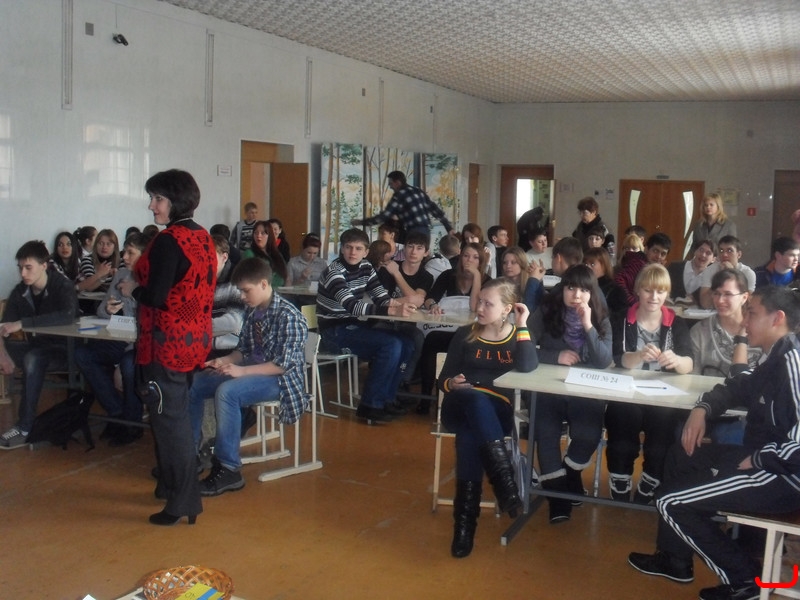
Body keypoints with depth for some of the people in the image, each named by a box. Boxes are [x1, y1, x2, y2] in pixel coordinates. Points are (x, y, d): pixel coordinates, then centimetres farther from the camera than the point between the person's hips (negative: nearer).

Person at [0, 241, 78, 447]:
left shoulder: (63, 286, -18)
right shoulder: (20, 291, -2)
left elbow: (68, 316, -39)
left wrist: (22, 323, -39)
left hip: (63, 350, -6)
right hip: (37, 346, 6)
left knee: (33, 358, -34)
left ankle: (25, 428, -28)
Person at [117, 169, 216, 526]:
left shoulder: (168, 241, -18)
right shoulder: (203, 237, 8)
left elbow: (155, 296, -23)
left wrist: (132, 289, -4)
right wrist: (144, 285, 15)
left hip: (167, 342, -9)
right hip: (194, 337, 9)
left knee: (169, 418, -1)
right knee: (175, 414, 20)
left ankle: (184, 502, 6)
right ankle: (173, 484, 33)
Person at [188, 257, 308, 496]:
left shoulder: (288, 316, -18)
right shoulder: (252, 312, 6)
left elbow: (285, 364, -23)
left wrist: (242, 371, -27)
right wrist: (224, 361, -5)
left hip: (280, 378, -9)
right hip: (251, 370, 9)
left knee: (227, 392, -33)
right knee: (195, 383, 1)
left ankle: (229, 470, -27)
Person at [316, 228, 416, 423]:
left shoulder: (366, 267, 4)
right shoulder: (334, 272, -20)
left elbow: (381, 297, 3)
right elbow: (352, 306, -34)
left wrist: (396, 303, -22)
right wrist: (392, 311, -43)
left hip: (353, 326, 8)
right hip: (335, 330, -8)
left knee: (406, 344, -5)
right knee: (391, 345, -24)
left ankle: (387, 398, 7)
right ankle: (370, 405, -14)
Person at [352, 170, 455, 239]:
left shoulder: (399, 196, -6)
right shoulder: (418, 191, 16)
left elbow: (384, 216, -10)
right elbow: (434, 209, 14)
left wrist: (361, 222, -3)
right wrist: (449, 227, 17)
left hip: (414, 232, -8)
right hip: (426, 230, 9)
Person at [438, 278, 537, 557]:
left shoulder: (517, 337, 10)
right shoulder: (465, 335, 12)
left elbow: (527, 367, -14)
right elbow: (443, 379, 10)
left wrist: (522, 326, -8)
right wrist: (451, 384, -13)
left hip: (498, 412, 0)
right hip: (461, 406, 1)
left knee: (469, 432, -37)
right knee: (475, 399, -38)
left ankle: (465, 519, -38)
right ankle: (503, 477, -45)